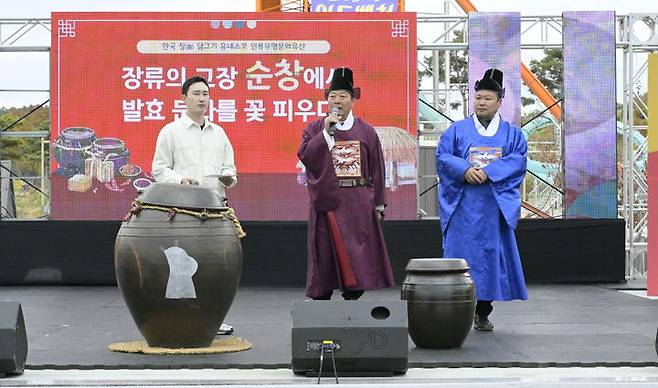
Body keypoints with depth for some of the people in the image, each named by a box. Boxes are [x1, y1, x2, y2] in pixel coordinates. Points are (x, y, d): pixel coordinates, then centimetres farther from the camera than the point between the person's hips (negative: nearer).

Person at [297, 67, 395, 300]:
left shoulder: (366, 131, 8)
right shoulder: (316, 129, 7)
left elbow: (377, 170, 8)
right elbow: (305, 156, -8)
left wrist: (378, 205, 5)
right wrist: (326, 132, -14)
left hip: (359, 204, 1)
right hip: (326, 201, -1)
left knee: (358, 255, -1)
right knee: (326, 253, 1)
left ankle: (352, 299, 5)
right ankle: (320, 300, 7)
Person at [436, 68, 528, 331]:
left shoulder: (512, 133, 12)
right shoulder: (458, 130, 11)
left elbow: (518, 159, -3)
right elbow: (442, 156, 2)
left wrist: (488, 172, -16)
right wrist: (465, 170, -16)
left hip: (494, 206, 1)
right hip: (463, 205, -1)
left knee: (491, 253, 1)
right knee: (461, 253, -6)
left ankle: (483, 312, 9)